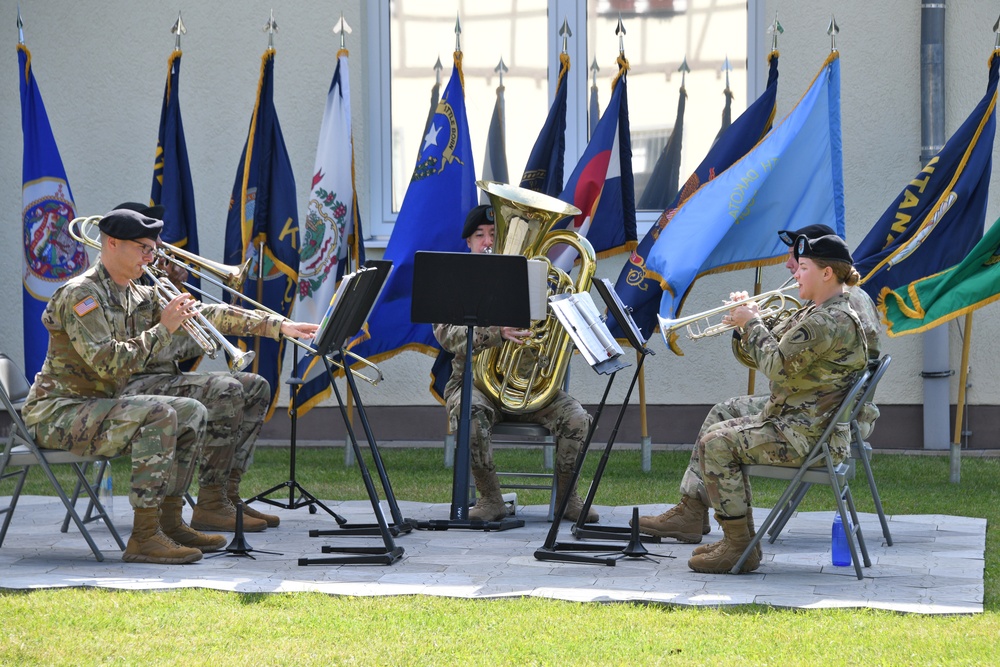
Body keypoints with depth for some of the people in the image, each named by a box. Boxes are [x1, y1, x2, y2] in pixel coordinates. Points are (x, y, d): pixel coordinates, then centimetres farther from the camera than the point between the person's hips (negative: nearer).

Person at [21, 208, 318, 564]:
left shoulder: (140, 297, 9)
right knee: (157, 414, -29)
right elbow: (107, 363, -28)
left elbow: (207, 314, 9)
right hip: (59, 412, -9)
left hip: (98, 406, 9)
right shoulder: (81, 295, -17)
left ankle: (169, 522, 7)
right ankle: (144, 537, -29)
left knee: (193, 413, 7)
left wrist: (278, 326, 4)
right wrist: (163, 329, -20)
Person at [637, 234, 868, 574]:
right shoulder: (816, 312, 12)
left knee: (717, 443, -17)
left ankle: (740, 546, -12)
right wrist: (747, 320, 3)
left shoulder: (833, 321, -24)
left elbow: (777, 365, -26)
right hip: (794, 412, 12)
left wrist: (752, 323, -12)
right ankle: (690, 513, 26)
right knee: (724, 412, 25)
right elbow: (777, 345, 19)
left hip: (808, 434, -12)